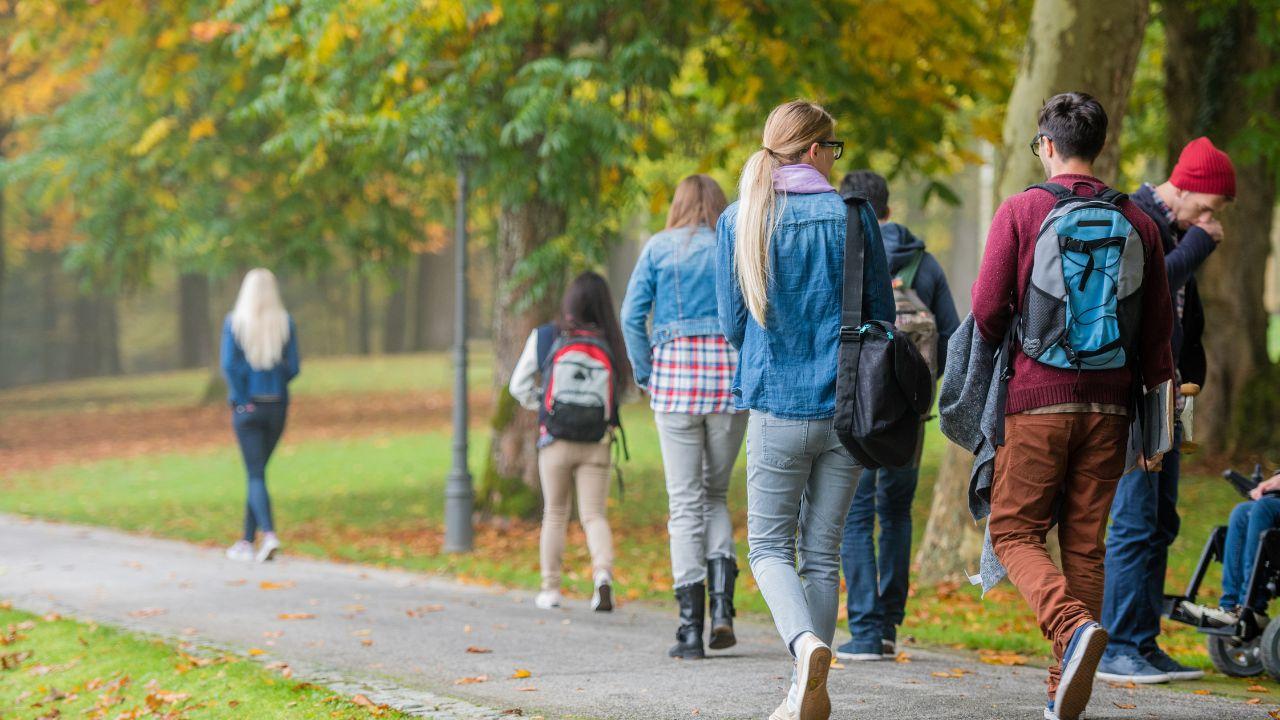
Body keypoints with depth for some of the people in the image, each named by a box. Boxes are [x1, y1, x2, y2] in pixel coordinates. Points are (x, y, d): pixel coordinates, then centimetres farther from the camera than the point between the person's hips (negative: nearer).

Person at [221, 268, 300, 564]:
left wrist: (243, 399, -5)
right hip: (278, 405, 3)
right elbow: (293, 367, -2)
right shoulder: (284, 323, -2)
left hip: (247, 406, -3)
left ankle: (269, 533, -23)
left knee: (256, 474, -3)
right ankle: (247, 542, 20)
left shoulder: (234, 322, -7)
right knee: (258, 471, 15)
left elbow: (230, 365, -13)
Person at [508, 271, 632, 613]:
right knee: (594, 514, 5)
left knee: (555, 514, 15)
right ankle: (603, 572, -20)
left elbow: (518, 385, 2)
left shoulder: (544, 337, -3)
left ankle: (550, 588, 17)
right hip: (597, 444, -1)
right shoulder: (612, 344, -6)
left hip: (555, 441, 1)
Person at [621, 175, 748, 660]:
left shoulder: (659, 248, 5)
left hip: (675, 374, -1)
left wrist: (645, 375, 6)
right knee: (716, 492, 16)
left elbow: (632, 315, -2)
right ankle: (722, 603, -4)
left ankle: (691, 627, -3)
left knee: (685, 501, 2)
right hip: (730, 376, 1)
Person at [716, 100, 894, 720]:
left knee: (770, 546, 9)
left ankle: (806, 642, -20)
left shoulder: (738, 222, 0)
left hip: (776, 406, -1)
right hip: (847, 407, 1)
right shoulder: (852, 216, -2)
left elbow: (731, 324, 5)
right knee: (822, 552, 10)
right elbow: (883, 318, 3)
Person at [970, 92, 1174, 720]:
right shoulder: (1137, 222, 6)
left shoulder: (1021, 211, -4)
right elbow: (1157, 329, 8)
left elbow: (987, 309, -6)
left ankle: (1073, 626, -23)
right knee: (1085, 543, 8)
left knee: (1015, 532, 4)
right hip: (1108, 404, 4)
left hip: (1037, 400, -4)